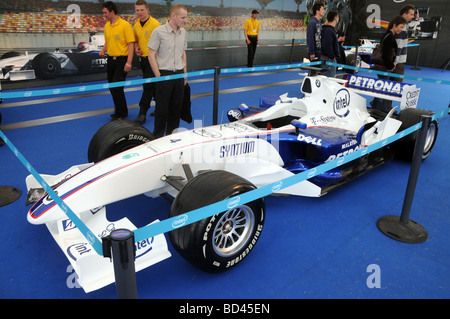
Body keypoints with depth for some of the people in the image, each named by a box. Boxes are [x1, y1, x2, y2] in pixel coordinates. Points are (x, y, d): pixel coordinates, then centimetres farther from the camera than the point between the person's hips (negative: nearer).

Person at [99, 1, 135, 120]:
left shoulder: (125, 25, -10)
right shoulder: (107, 26, 12)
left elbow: (131, 44, -13)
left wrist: (128, 63, -20)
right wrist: (103, 49, 3)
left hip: (121, 60, -7)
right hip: (110, 59, 8)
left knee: (117, 87, -9)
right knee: (112, 87, 11)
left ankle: (122, 113, 5)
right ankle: (119, 110, 25)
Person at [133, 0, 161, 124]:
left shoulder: (155, 23, -11)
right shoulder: (136, 25, 12)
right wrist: (136, 48, 5)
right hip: (143, 58, 7)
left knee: (148, 86, -8)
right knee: (153, 86, 16)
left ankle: (142, 113, -5)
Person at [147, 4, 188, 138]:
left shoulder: (183, 32, 8)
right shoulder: (159, 31, -9)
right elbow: (151, 55, -8)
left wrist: (185, 74, 13)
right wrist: (158, 76, -12)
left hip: (179, 74, 5)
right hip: (164, 74, -5)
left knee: (177, 106, 10)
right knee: (162, 107, 2)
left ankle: (172, 134, 24)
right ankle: (158, 136, 15)